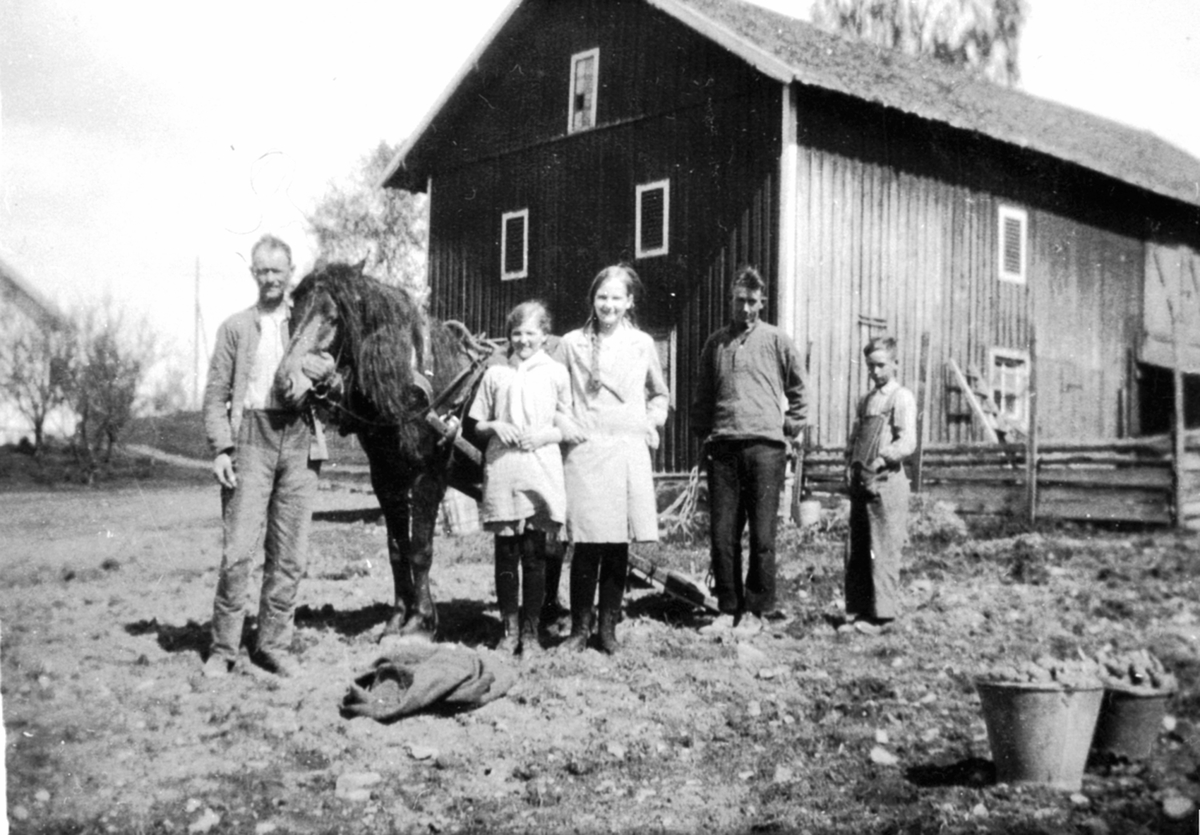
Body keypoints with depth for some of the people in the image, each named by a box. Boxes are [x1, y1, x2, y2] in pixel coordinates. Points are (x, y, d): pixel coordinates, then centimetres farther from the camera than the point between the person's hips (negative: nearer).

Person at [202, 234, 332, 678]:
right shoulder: (235, 327, 11)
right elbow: (215, 394, 6)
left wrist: (327, 375, -12)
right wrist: (220, 448, -6)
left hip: (300, 440, 2)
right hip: (251, 439, -2)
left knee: (290, 554, 3)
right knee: (238, 549, -8)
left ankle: (273, 644, 14)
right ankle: (222, 648, 2)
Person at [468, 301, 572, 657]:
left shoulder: (556, 373, 7)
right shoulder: (495, 374, 10)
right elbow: (478, 425, 14)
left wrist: (546, 433, -10)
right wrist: (495, 426, -7)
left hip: (541, 471, -1)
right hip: (501, 471, 1)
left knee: (534, 554, 0)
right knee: (506, 553, 4)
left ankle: (530, 631, 11)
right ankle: (510, 629, 16)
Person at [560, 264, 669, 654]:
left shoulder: (642, 344, 11)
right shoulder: (572, 343, 6)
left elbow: (659, 394, 25)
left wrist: (652, 423, 9)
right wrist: (564, 425, 1)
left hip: (629, 451, 2)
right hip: (585, 451, -2)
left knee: (618, 546, 2)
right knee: (586, 545, -5)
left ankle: (608, 628, 11)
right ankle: (580, 628, 7)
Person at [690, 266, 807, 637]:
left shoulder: (776, 340, 6)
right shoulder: (716, 343, 14)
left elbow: (797, 389, 11)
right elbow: (703, 395, 20)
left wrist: (790, 428, 4)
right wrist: (702, 433, 12)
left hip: (765, 446, -3)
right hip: (722, 447, 3)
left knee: (762, 535, 0)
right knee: (721, 534, 4)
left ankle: (756, 611, 8)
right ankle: (728, 609, 12)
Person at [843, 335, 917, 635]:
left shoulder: (901, 398, -2)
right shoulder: (865, 400, 21)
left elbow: (908, 442, -11)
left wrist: (883, 456, -22)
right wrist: (850, 465, 9)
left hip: (886, 481, -7)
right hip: (860, 482, 7)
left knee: (882, 552, -6)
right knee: (855, 551, 8)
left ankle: (881, 614, -2)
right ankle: (856, 611, 15)